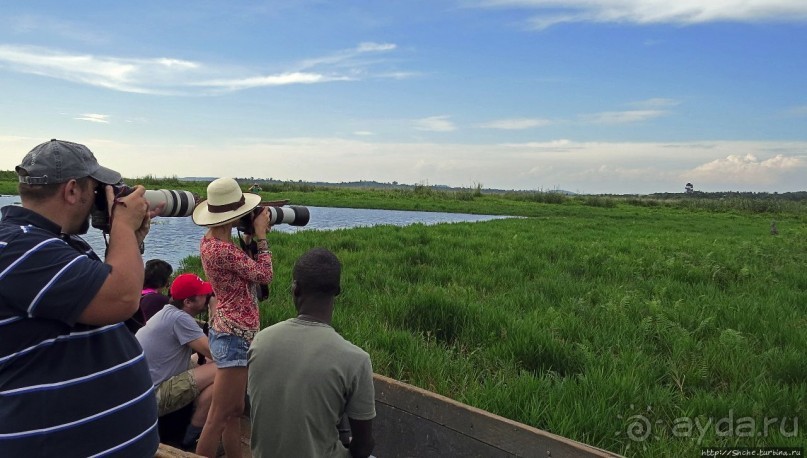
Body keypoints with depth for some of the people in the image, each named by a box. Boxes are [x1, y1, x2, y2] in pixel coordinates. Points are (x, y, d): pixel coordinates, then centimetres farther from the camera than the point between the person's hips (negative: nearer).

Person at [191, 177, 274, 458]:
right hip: (235, 336, -10)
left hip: (232, 332, 10)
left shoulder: (211, 241, 5)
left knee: (235, 411, 19)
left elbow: (242, 263, 17)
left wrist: (251, 235, 7)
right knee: (219, 417, -2)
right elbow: (264, 275, -15)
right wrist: (261, 235, -8)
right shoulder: (222, 250, -24)